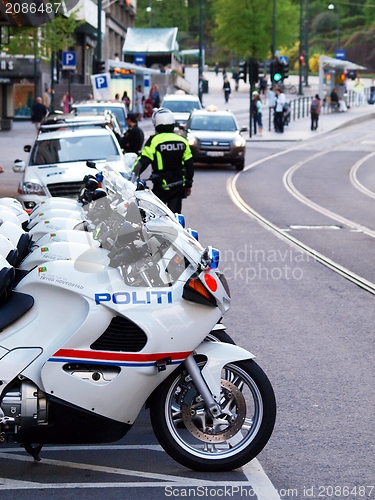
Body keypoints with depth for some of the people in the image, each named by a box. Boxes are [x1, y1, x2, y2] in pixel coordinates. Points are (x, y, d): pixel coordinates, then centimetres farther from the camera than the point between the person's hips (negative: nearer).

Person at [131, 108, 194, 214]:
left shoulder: (154, 140, -9)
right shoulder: (182, 141, 7)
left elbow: (143, 161, -16)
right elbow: (189, 165, 11)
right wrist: (188, 184, 20)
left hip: (161, 187, -4)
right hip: (179, 187, 5)